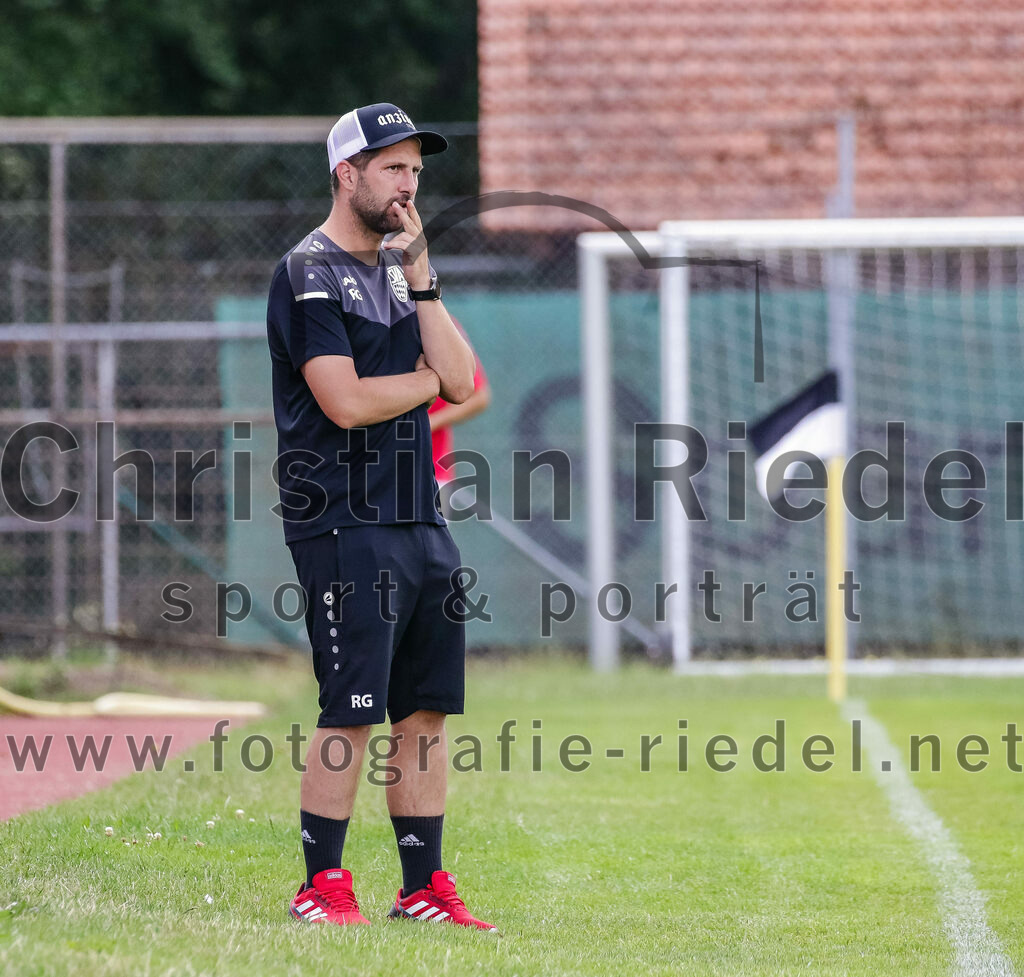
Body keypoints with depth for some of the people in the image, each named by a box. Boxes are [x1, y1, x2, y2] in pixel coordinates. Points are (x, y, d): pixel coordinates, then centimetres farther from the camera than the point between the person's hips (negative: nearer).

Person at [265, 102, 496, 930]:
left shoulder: (398, 272, 19)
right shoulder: (311, 274, -7)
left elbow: (461, 379, 7)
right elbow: (346, 402, -17)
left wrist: (419, 277, 1)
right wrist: (429, 377, -1)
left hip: (422, 521, 8)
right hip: (346, 524, -8)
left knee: (426, 710, 7)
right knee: (351, 712, -9)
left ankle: (424, 887, 12)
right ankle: (322, 887, -3)